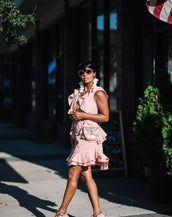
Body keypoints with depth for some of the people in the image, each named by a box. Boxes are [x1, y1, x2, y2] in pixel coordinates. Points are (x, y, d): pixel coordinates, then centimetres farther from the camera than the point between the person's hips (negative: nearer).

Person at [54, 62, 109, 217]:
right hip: (78, 136, 8)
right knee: (86, 176, 6)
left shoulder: (98, 93, -6)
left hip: (89, 137, -8)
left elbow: (105, 117, -11)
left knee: (73, 174, -7)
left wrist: (83, 115, -15)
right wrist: (72, 115, 8)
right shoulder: (78, 93, 17)